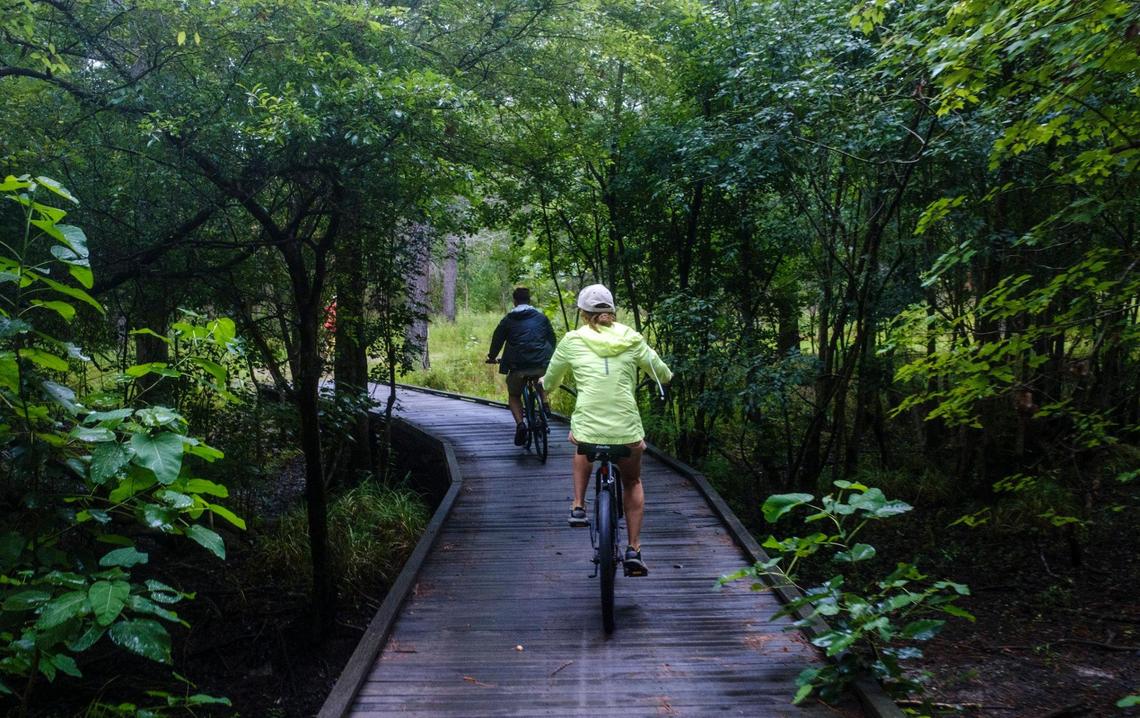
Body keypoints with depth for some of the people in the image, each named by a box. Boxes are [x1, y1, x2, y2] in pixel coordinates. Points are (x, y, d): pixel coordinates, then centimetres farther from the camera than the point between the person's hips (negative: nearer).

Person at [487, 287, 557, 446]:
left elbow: (497, 340, 13)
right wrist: (549, 357, 36)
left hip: (518, 366, -2)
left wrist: (491, 357, 31)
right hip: (542, 365, 2)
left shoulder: (508, 320, 7)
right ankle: (544, 404, 11)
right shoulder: (541, 318, 11)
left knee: (514, 396, 18)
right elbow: (552, 339, 19)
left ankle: (520, 423, -6)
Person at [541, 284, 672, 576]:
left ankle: (578, 506, 22)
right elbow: (664, 376, 15)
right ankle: (634, 549, 19)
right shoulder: (632, 339, 6)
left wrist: (545, 384, 38)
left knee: (582, 447, 37)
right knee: (632, 482, 27)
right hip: (627, 430, 1)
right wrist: (665, 375, 39)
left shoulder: (572, 341, 4)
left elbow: (549, 383, 14)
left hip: (588, 429, 0)